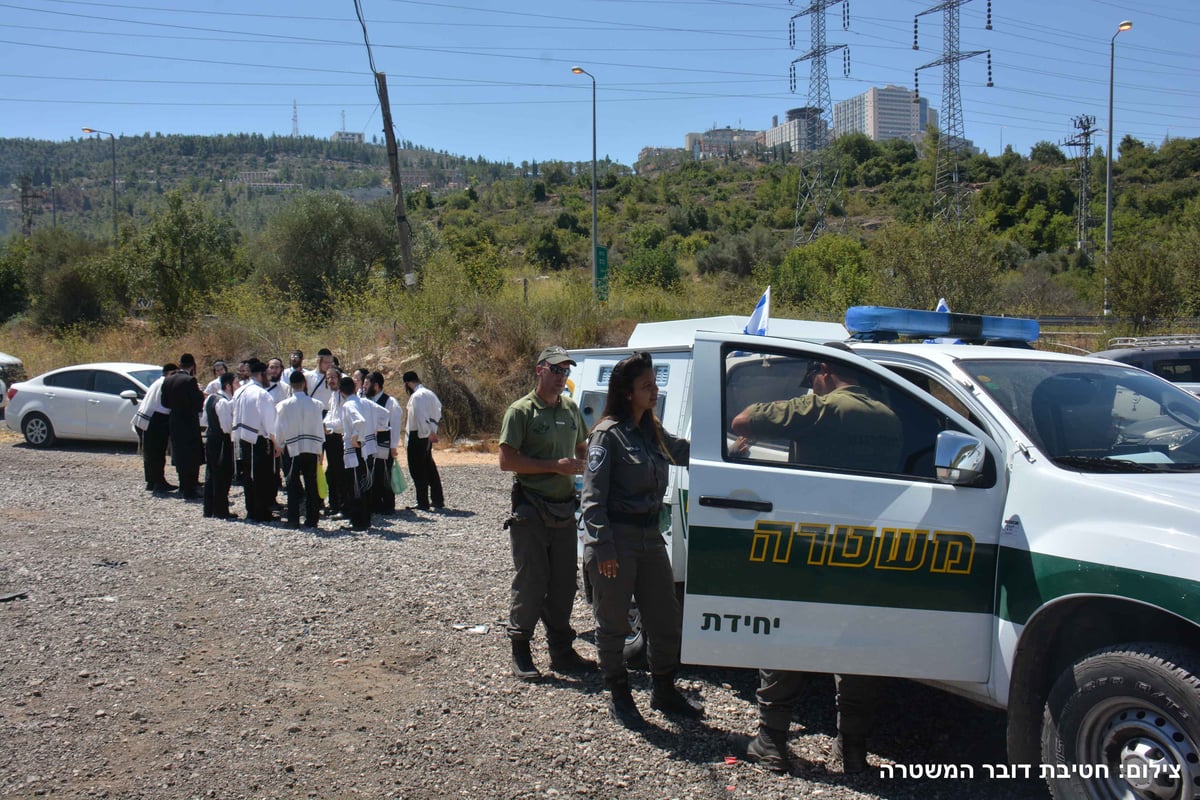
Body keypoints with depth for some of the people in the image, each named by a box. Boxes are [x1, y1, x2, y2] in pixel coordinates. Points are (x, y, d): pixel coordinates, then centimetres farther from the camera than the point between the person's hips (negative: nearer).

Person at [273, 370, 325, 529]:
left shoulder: (284, 405, -7)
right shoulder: (315, 404, -3)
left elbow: (279, 429, -1)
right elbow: (319, 427, 1)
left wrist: (279, 445, 16)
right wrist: (320, 448, 11)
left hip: (293, 449, -1)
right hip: (312, 449, 1)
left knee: (293, 485, 5)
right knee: (311, 485, 8)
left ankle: (293, 520, 2)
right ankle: (311, 519, 10)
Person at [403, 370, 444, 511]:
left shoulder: (416, 396, -16)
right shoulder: (429, 394, 11)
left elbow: (420, 416, -23)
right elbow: (438, 411, 13)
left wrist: (429, 433, -18)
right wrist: (432, 432, 10)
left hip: (417, 435, -8)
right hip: (428, 435, 8)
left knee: (417, 469, 0)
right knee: (430, 468, 15)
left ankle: (423, 502, 2)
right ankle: (437, 500, 18)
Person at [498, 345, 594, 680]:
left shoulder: (570, 408, 12)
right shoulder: (521, 411, -8)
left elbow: (582, 448, 26)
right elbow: (507, 461, -14)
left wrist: (583, 462, 3)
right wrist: (555, 466, -19)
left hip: (564, 509, 6)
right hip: (531, 511, -6)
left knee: (564, 583, 12)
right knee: (530, 582, -2)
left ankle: (562, 650, 23)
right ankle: (520, 651, 12)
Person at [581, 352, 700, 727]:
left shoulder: (653, 432, 10)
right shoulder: (608, 435, -13)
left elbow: (684, 451, 26)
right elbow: (593, 498, -15)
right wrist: (603, 548, -20)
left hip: (649, 535, 8)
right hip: (615, 539, -7)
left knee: (667, 619, 13)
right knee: (613, 623, 7)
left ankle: (664, 691, 30)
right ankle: (618, 696, 24)